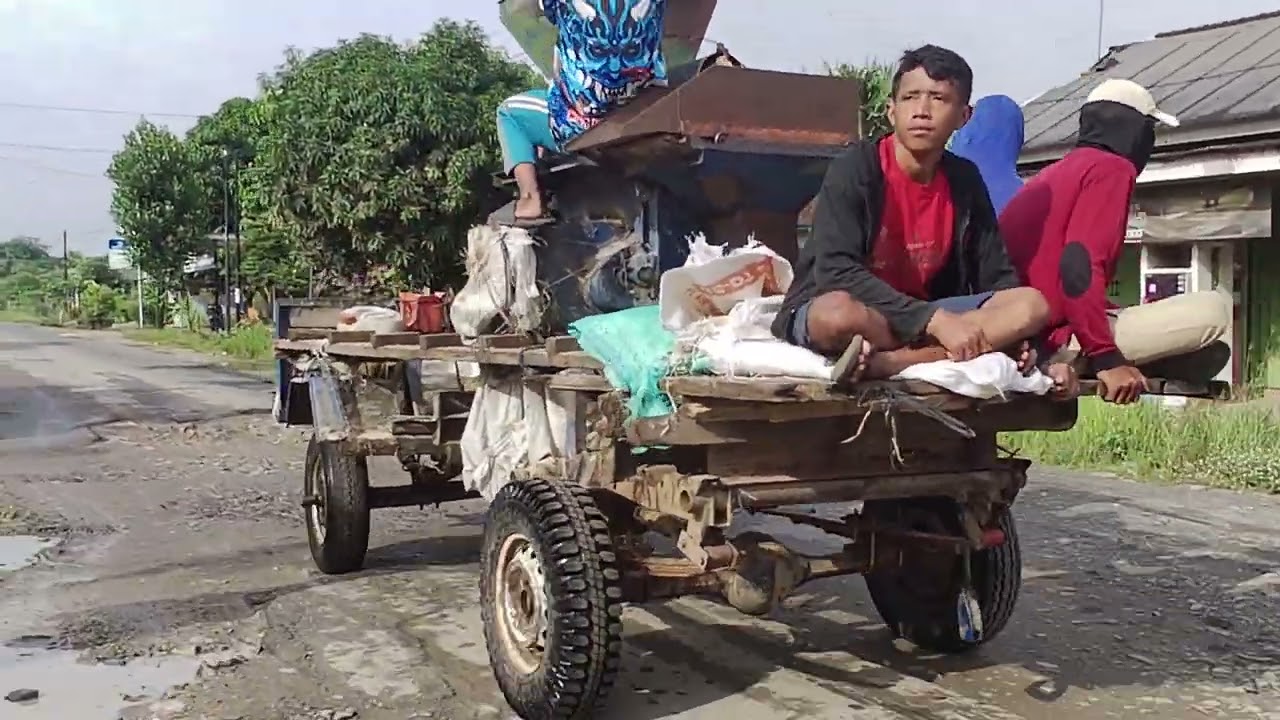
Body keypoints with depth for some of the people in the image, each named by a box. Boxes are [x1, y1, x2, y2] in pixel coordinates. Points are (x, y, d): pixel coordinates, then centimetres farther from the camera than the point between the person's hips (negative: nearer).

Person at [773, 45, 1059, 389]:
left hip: (921, 317, 7)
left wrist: (1012, 331, -14)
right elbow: (837, 272, -25)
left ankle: (883, 363, -28)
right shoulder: (853, 168, -14)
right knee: (837, 312, -42)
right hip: (840, 311, -6)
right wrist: (934, 320, -30)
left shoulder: (964, 180, 2)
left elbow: (995, 273, 7)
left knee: (1033, 305, -17)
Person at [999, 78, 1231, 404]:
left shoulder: (1056, 171, 21)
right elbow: (1079, 266, -19)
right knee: (1215, 309, -7)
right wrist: (1107, 359, -20)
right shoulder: (1112, 169, -4)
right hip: (1058, 339, -9)